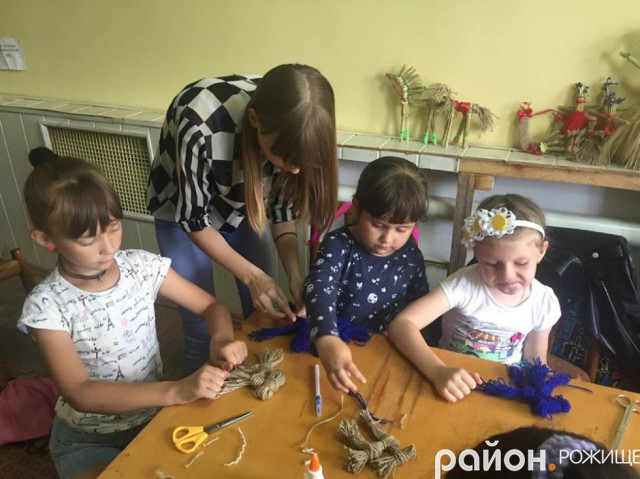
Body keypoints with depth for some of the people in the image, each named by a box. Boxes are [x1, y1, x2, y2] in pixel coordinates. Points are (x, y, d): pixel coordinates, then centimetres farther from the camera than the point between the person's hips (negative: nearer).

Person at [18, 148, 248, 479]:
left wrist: (221, 339, -26)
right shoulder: (46, 306, -20)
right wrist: (177, 390, -41)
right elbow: (80, 394, -29)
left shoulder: (142, 267, -11)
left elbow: (211, 306, -2)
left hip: (154, 414, 3)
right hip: (88, 440, -3)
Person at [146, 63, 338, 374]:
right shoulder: (200, 126, -41)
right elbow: (193, 218, -24)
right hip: (184, 209, -3)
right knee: (202, 324, -1)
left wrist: (295, 276, -22)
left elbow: (281, 205, -11)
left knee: (263, 315, 8)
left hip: (240, 204, 4)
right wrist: (252, 276, -28)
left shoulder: (287, 126, -27)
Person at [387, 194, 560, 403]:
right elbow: (401, 325, -29)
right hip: (453, 383, -2)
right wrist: (438, 371, -43)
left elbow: (535, 363, 6)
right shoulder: (464, 283, -20)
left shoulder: (545, 302, -9)